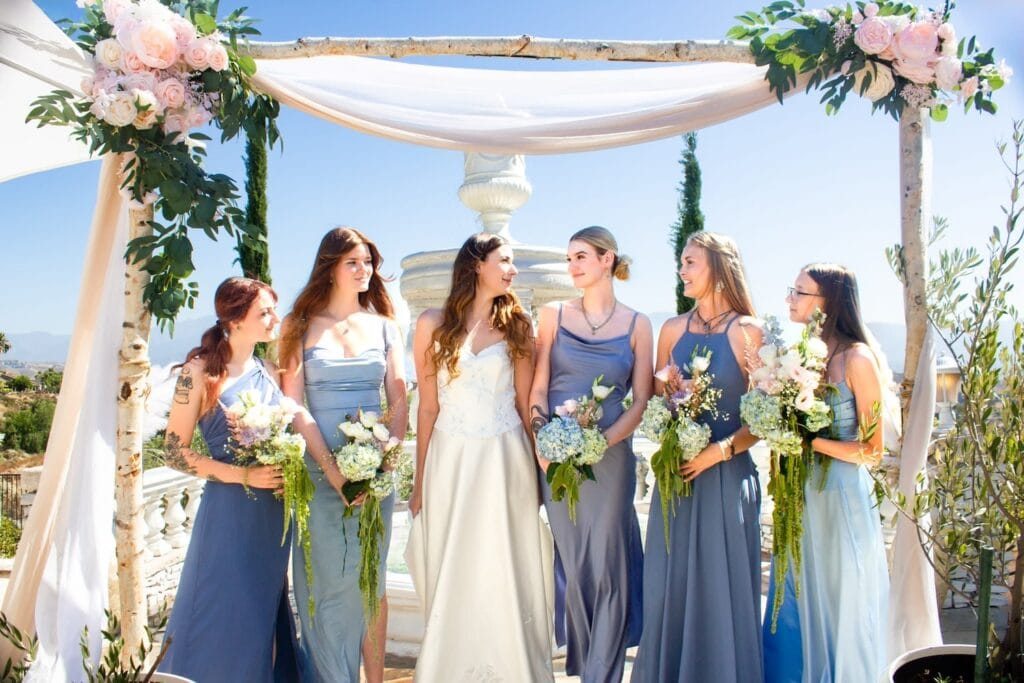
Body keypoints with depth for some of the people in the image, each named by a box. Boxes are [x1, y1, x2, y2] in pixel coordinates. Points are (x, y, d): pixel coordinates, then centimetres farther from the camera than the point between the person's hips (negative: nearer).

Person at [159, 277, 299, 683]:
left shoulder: (268, 371, 8)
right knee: (221, 617, 4)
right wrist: (243, 475, -17)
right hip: (228, 509, -5)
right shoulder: (200, 371, -8)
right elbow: (175, 452, -9)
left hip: (273, 512, 5)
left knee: (265, 613, 14)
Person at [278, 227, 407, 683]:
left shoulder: (383, 326, 8)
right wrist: (332, 469, -13)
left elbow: (399, 400, 5)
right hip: (318, 470, -2)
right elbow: (294, 405, -5)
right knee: (328, 583, 4)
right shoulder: (301, 326, 2)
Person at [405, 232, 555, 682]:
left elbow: (524, 403, 5)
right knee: (452, 578, 10)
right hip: (450, 462, 0)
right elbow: (428, 406, 2)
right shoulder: (434, 324, 0)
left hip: (506, 463, 1)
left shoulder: (516, 325, 4)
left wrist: (538, 470, 4)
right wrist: (420, 479, 2)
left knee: (506, 576, 7)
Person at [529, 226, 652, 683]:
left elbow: (641, 401, -2)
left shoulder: (636, 324, 1)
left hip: (611, 456, -1)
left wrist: (599, 443, -16)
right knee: (572, 563, 12)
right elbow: (538, 389, 0)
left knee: (606, 564, 6)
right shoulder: (553, 315, 3)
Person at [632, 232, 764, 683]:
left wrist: (719, 451, -16)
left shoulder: (748, 332, -5)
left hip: (727, 474, -4)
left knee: (722, 585, 6)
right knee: (670, 584, 10)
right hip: (677, 471, 4)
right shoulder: (672, 329, 7)